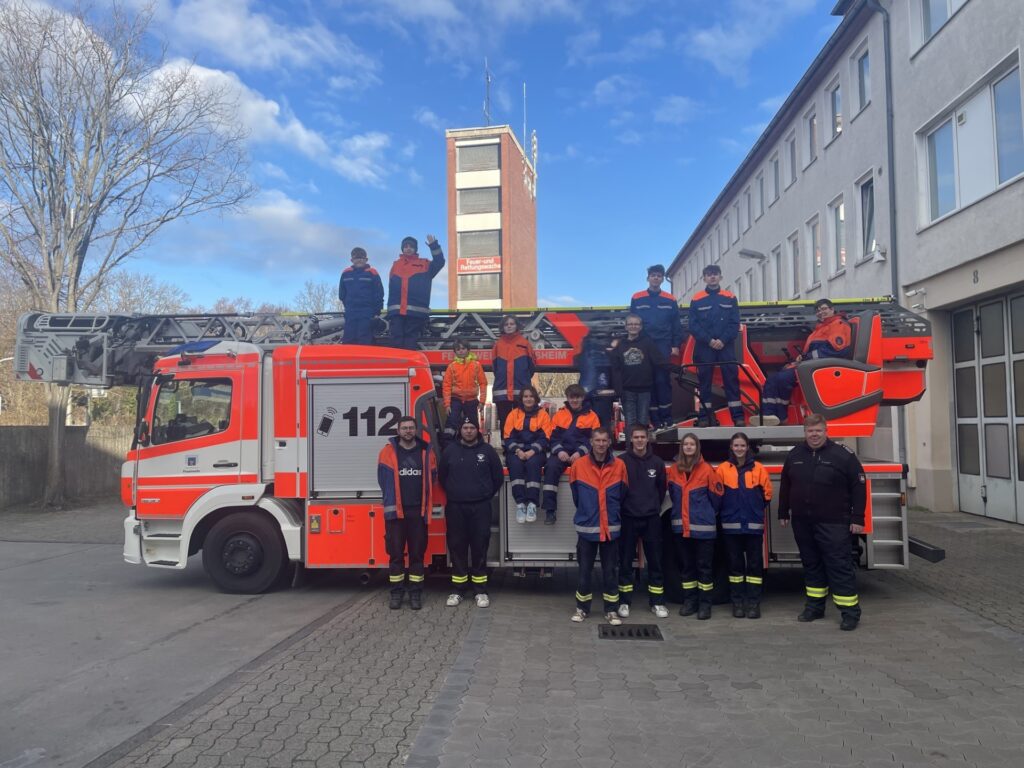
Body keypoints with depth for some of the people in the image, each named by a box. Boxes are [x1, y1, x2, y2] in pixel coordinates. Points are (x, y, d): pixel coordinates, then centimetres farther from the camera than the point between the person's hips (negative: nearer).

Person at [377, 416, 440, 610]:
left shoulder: (426, 451, 6)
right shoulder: (388, 451, 1)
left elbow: (433, 480, 10)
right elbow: (384, 481, 0)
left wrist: (428, 504, 6)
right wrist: (390, 502, -4)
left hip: (418, 511, 1)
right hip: (395, 511, -1)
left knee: (417, 553, 6)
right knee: (396, 554, 3)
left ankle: (416, 593, 13)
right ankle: (396, 593, 13)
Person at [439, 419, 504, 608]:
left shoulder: (487, 450, 2)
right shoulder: (450, 451, 4)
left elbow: (498, 477, 9)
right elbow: (442, 476, 14)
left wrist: (486, 495, 9)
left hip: (480, 508, -1)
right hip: (455, 507, 1)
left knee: (480, 548, 1)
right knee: (457, 547, 5)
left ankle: (481, 591, 9)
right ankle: (457, 590, 13)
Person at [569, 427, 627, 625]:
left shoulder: (619, 466, -4)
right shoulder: (578, 466, -6)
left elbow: (622, 495, 7)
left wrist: (613, 514, 11)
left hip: (611, 528, 1)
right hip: (586, 527, -1)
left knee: (610, 571, 8)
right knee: (584, 570, 8)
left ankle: (611, 610, 18)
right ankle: (582, 608, 21)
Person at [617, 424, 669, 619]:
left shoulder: (657, 462, 3)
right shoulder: (622, 461, -5)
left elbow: (662, 489, 11)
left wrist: (654, 508, 9)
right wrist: (623, 508, 1)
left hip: (651, 519, 2)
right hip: (628, 518, -2)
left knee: (655, 561, 6)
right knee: (625, 561, 5)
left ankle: (657, 602, 16)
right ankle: (624, 601, 15)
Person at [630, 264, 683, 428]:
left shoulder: (670, 300, 7)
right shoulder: (636, 298, 6)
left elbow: (676, 325, 9)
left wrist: (676, 346, 1)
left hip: (663, 346, -1)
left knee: (662, 380, -7)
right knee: (648, 381, 1)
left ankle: (666, 418, 0)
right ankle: (654, 419, 7)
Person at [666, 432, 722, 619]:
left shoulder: (706, 469, -6)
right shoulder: (673, 469, 5)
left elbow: (716, 495, 1)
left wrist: (707, 513, 9)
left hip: (703, 527, -4)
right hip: (680, 526, 4)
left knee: (704, 566, 2)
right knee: (685, 565, 11)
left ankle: (705, 603, 10)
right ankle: (689, 601, 20)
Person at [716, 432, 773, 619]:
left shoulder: (758, 468, 2)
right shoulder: (723, 469, 1)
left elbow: (767, 493, 7)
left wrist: (756, 508, 8)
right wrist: (727, 509, 4)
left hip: (754, 524, 0)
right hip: (731, 524, 0)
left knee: (755, 563, 3)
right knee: (735, 563, 7)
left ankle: (754, 602, 10)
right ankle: (737, 601, 15)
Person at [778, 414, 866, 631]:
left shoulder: (843, 455, -6)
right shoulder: (795, 455, 8)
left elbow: (858, 486, -6)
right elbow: (785, 486, 16)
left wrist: (857, 518, -9)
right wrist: (783, 513, 15)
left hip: (833, 523, -5)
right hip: (802, 523, 5)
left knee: (840, 566, -4)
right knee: (811, 564, 14)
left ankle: (850, 611, 4)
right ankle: (815, 606, 25)